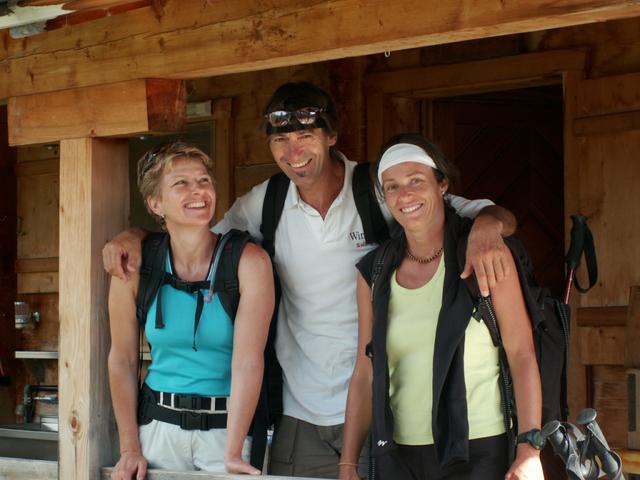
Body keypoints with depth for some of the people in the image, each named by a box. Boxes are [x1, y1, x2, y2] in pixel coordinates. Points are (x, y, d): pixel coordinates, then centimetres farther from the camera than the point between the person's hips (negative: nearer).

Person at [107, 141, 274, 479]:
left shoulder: (248, 261, -12)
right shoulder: (135, 268, -5)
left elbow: (247, 362, -18)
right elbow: (122, 361, 2)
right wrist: (130, 450, -1)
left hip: (227, 424, -2)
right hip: (158, 423, 2)